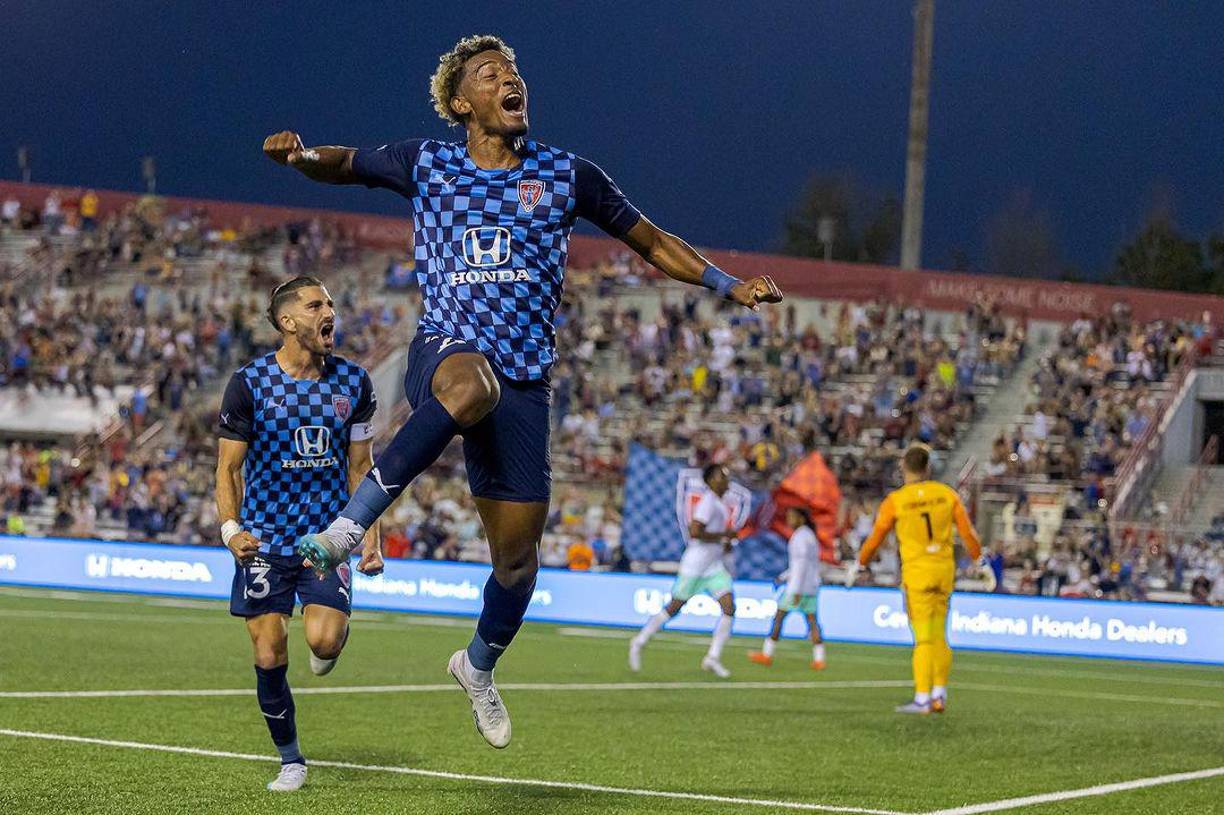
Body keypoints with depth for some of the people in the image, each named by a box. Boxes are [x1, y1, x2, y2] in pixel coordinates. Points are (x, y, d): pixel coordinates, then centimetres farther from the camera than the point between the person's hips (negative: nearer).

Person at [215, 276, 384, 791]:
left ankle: (335, 634, 18)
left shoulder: (353, 382, 2)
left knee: (323, 639, -20)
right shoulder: (250, 383, -6)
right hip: (265, 537, -1)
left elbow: (360, 468, 9)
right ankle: (290, 759, 16)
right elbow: (228, 467, -3)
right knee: (270, 657, -3)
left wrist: (370, 539, 1)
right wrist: (230, 530, -19)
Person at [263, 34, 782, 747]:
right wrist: (302, 155, -2)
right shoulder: (427, 163, 8)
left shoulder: (566, 174, 9)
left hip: (524, 378, 3)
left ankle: (480, 665, 33)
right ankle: (352, 521, -38)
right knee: (473, 386, -43)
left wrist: (728, 285, 8)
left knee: (518, 552, 3)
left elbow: (650, 241, 19)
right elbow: (344, 165, 22)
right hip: (445, 351, -2)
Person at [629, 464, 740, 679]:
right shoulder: (707, 502, -15)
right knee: (673, 608, 3)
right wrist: (724, 535, -19)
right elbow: (694, 532, -26)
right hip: (695, 565, -8)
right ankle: (639, 643, 21)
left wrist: (724, 544, 12)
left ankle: (713, 657, -7)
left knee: (729, 608, -9)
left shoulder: (719, 504, 15)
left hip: (714, 568, 8)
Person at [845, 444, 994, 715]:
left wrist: (857, 566, 14)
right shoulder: (946, 494, 2)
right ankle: (939, 695, 13)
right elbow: (968, 532, 3)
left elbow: (875, 539, -1)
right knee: (938, 636, 13)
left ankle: (922, 699, -6)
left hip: (916, 571, -4)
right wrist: (982, 563, 13)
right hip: (944, 569, 4)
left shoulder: (895, 500, -8)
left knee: (924, 638, -4)